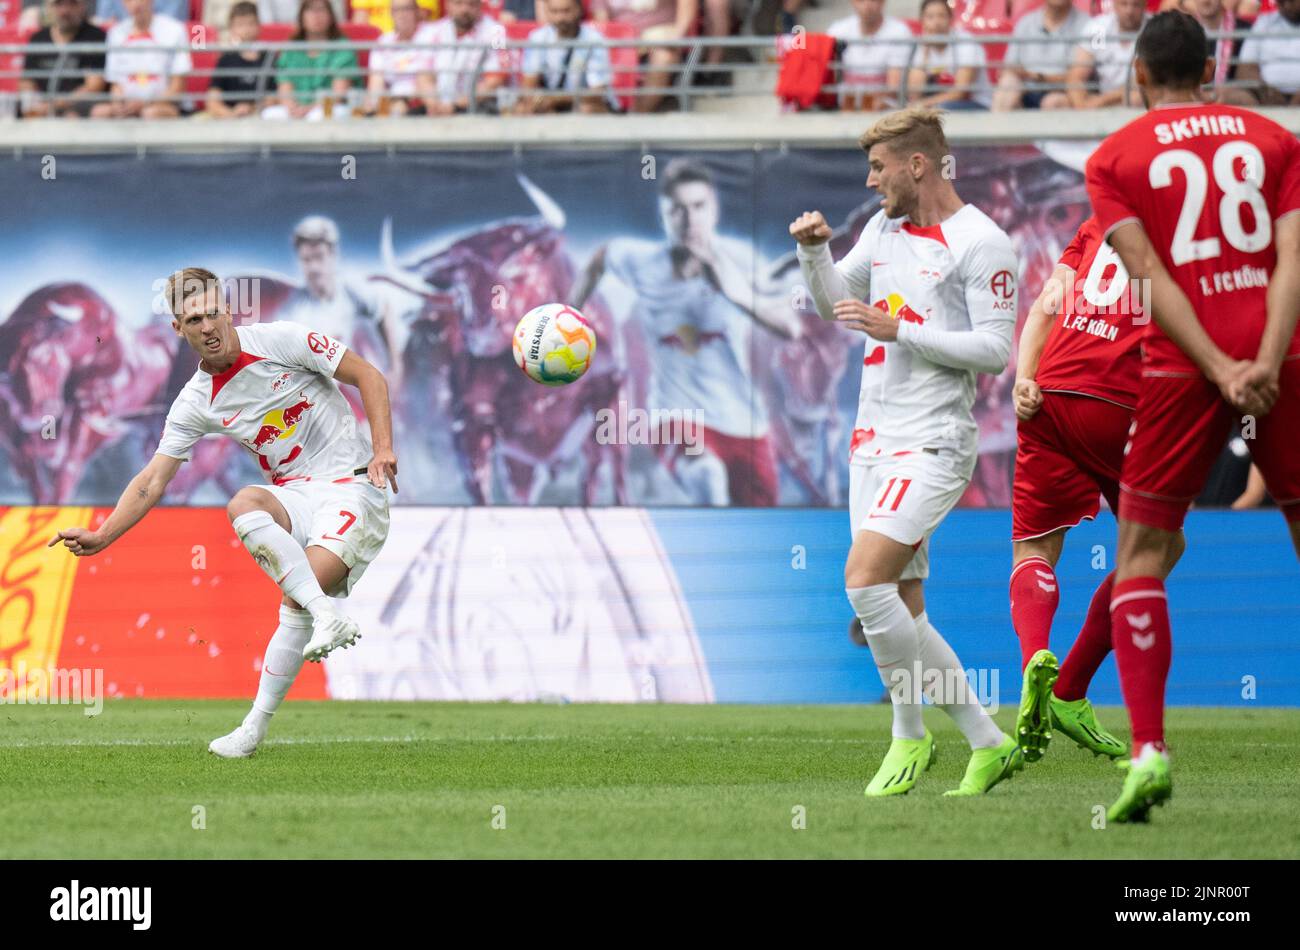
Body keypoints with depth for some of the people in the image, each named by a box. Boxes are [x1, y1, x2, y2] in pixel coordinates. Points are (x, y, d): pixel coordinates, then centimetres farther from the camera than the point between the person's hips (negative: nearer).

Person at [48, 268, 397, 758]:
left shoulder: (281, 340, -9)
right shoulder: (196, 402, 1)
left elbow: (368, 376, -1)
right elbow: (152, 481, 1)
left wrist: (382, 449, -13)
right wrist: (101, 536, -12)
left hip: (354, 484, -4)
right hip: (294, 493, 4)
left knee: (297, 600, -26)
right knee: (242, 505, -32)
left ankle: (255, 726, -21)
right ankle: (326, 617, -39)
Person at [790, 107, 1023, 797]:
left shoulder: (980, 243, -9)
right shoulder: (884, 228, 14)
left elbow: (994, 349, -14)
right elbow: (835, 305, 23)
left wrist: (897, 329, -18)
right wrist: (814, 251, 4)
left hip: (932, 443, -8)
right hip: (874, 440, 8)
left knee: (864, 578, -21)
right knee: (902, 614, 5)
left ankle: (910, 735, -8)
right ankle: (988, 745, 12)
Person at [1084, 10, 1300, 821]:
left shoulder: (1114, 159, 7)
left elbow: (1151, 274, -5)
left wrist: (1219, 371, -11)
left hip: (1183, 369, -2)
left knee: (1142, 555, 5)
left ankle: (1149, 749, -9)